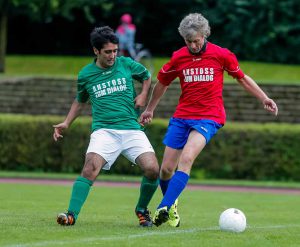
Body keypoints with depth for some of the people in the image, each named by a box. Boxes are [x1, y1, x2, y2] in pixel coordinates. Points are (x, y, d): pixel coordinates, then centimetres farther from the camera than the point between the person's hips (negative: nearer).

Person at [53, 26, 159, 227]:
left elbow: (147, 76, 26)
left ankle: (142, 209, 10)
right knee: (91, 168, -26)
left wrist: (143, 95, 7)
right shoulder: (86, 74, 8)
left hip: (131, 128, 1)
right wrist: (66, 124, 17)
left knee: (152, 169, -16)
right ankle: (71, 215, -28)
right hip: (104, 130, -1)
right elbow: (80, 101, 27)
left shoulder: (126, 64, 7)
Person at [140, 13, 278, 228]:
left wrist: (264, 99, 6)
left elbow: (242, 78, 12)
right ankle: (172, 206, 28)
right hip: (181, 117, 4)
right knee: (166, 169, 1)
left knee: (186, 159, -27)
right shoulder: (178, 57, 2)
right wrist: (149, 109, 26)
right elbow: (162, 83, 19)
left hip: (209, 118, -4)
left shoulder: (221, 55, -4)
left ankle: (165, 208, -31)